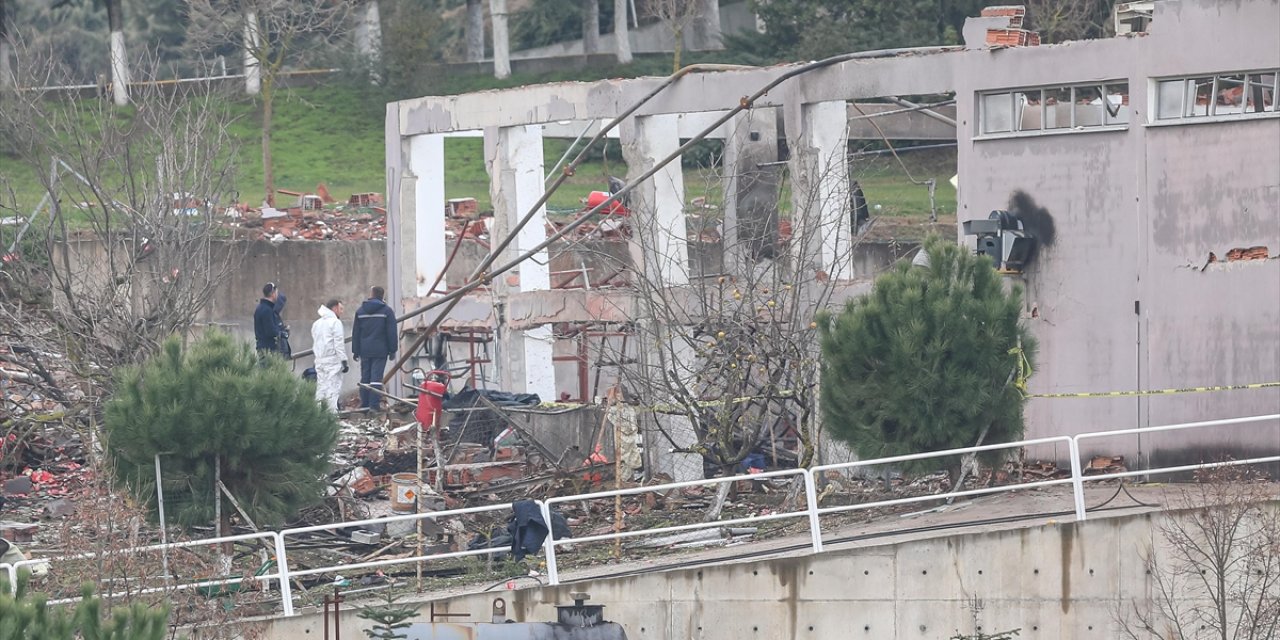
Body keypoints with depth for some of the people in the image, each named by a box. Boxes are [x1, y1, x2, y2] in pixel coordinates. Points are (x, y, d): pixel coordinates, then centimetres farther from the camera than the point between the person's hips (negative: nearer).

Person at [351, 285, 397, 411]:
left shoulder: (360, 311, 8)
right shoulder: (387, 311, -2)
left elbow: (355, 333, 9)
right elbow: (391, 332, -4)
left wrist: (356, 351, 13)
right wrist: (392, 350, 1)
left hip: (365, 350, 3)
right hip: (380, 351, -3)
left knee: (365, 377, 9)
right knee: (376, 376, -6)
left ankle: (364, 404, 10)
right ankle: (374, 404, -11)